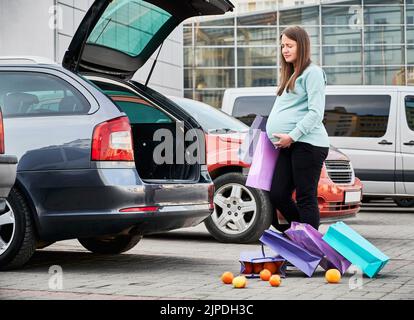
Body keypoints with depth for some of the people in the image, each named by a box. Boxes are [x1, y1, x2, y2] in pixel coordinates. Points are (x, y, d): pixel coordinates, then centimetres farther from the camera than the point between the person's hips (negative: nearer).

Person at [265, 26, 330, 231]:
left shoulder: (312, 72, -4)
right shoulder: (290, 75, 24)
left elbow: (316, 112, -12)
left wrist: (292, 136, -16)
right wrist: (281, 137, 16)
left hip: (308, 143, -9)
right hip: (289, 146, 9)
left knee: (306, 199, -6)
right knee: (278, 195, 4)